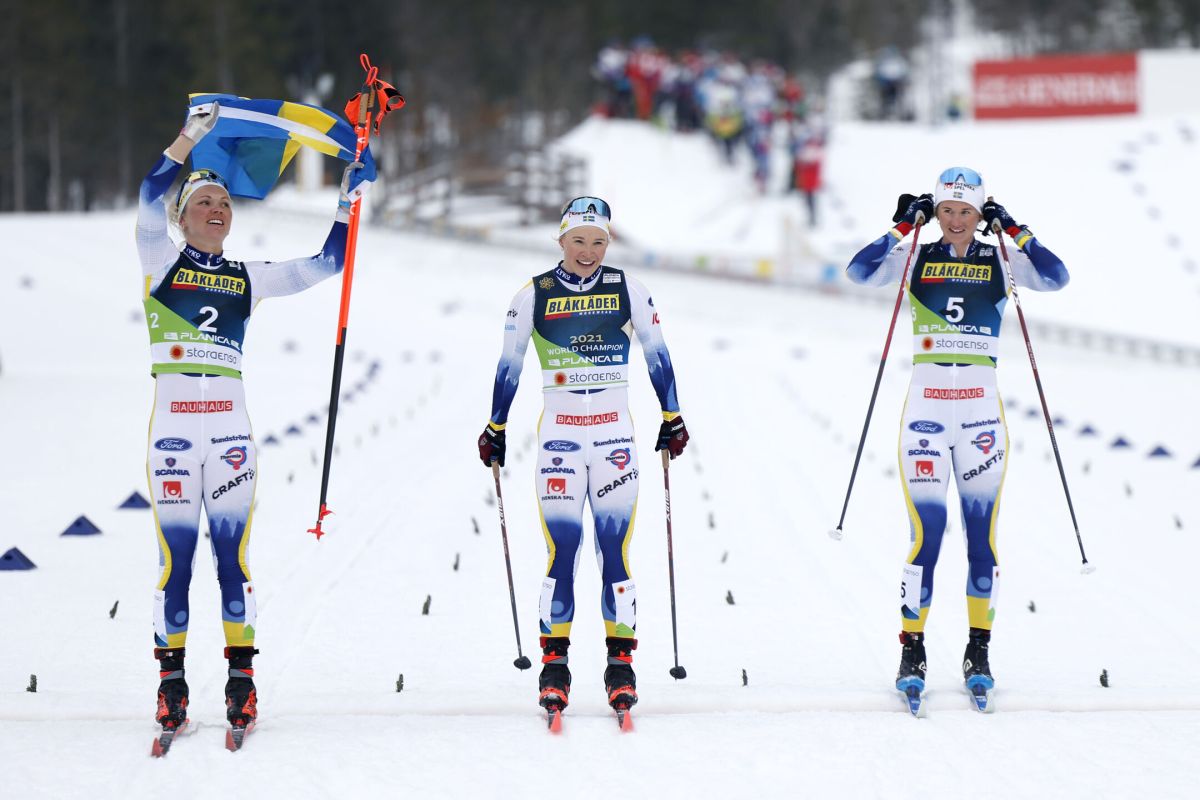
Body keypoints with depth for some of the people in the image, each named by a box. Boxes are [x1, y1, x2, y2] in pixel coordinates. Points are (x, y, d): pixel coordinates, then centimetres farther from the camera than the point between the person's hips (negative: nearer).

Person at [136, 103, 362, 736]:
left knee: (232, 554, 2)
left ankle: (241, 680, 7)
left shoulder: (248, 279, 14)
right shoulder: (162, 260, 4)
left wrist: (348, 200, 6)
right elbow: (150, 200, -13)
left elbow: (325, 264, 15)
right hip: (174, 425, -2)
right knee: (176, 556, -1)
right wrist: (192, 136, -23)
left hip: (231, 428, 2)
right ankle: (171, 683, 6)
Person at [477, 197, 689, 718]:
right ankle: (554, 663, -1)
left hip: (615, 435, 1)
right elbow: (509, 365, 8)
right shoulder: (533, 297, 1)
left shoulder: (628, 290, 3)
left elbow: (656, 354, 10)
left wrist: (672, 418, 10)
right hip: (559, 435, -1)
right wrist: (495, 430, 10)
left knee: (615, 549, -3)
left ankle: (621, 661, 2)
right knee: (561, 548, -6)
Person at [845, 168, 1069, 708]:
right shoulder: (915, 260, 6)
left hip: (981, 406, 1)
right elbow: (861, 272, -10)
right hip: (926, 403, -1)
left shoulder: (1001, 262, 7)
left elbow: (1055, 278, -8)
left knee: (982, 532, 2)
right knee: (926, 532, -6)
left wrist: (1015, 231, -11)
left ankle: (979, 653, 11)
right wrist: (903, 227, -14)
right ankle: (912, 652, 0)